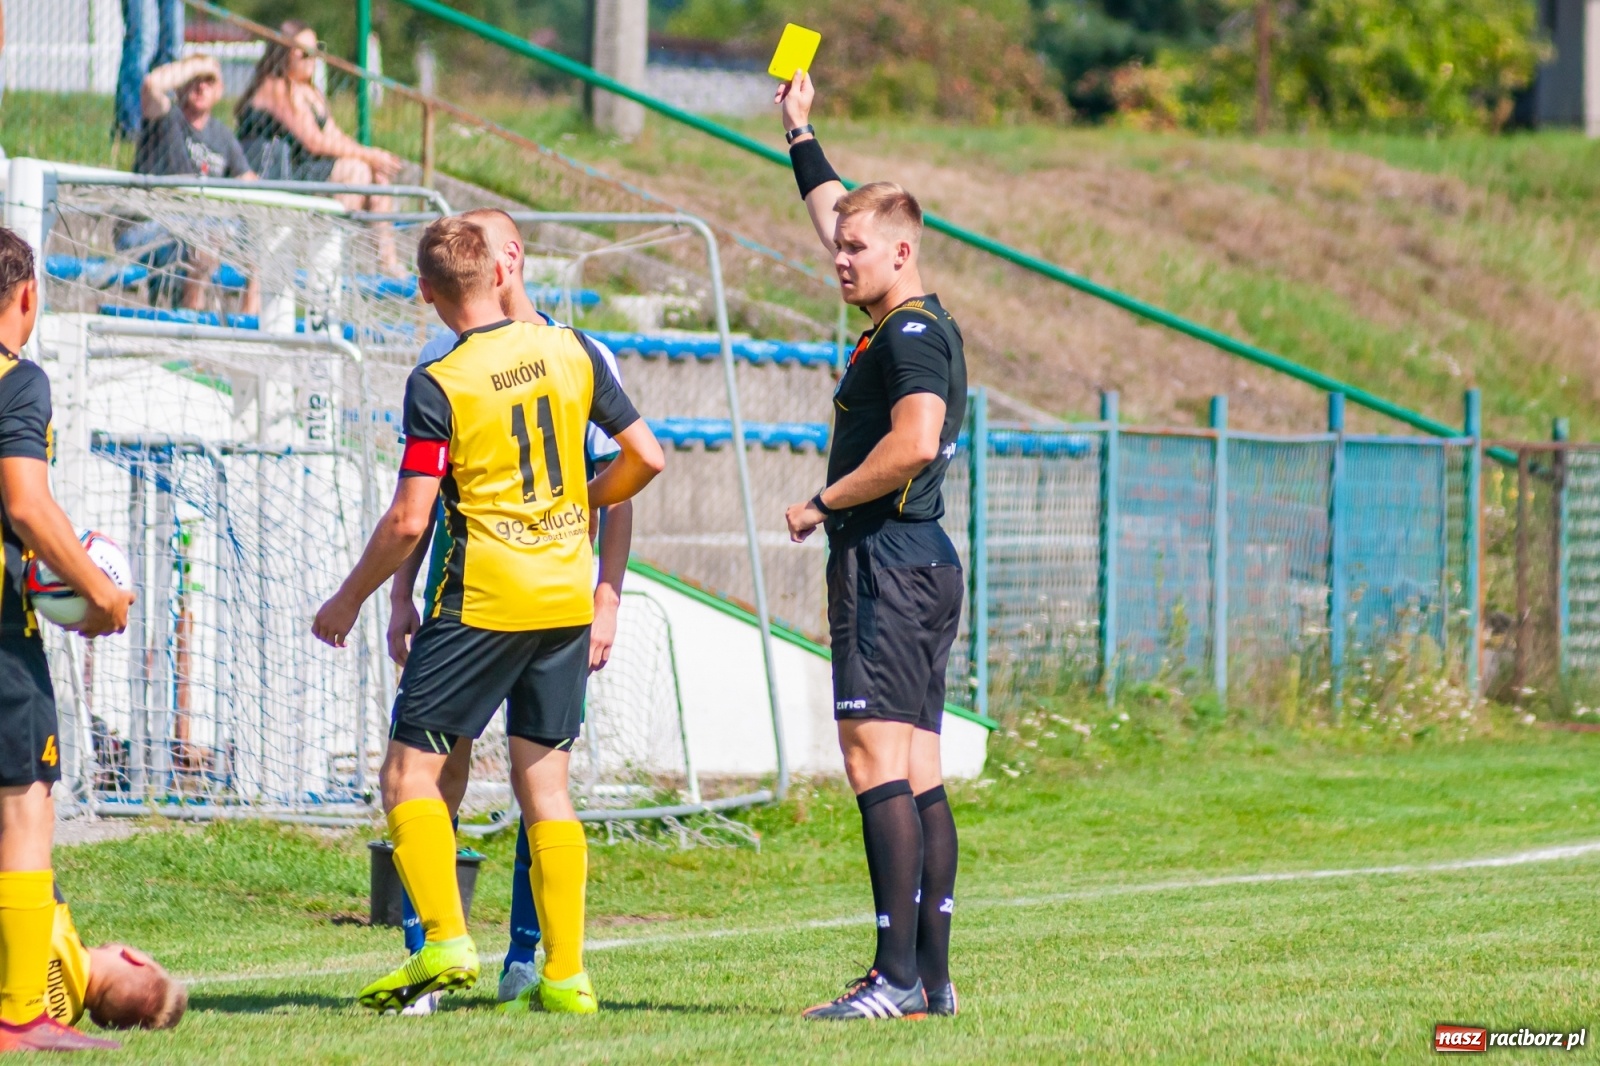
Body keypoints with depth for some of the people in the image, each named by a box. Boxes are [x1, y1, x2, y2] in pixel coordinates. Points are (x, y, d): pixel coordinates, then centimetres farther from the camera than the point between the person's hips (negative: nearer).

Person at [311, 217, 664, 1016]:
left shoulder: (439, 385, -11)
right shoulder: (572, 352, 3)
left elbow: (409, 519, -13)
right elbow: (646, 457, 8)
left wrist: (348, 599, 0)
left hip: (484, 598, -5)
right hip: (567, 597, 5)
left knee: (409, 770, 3)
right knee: (543, 783, 9)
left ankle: (445, 941, -11)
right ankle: (565, 974, 5)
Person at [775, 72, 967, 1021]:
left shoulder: (909, 336, -11)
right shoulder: (918, 326, 18)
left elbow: (914, 444, -25)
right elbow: (834, 213, 33)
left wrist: (825, 502, -13)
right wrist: (800, 132, 40)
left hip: (886, 559, -10)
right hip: (926, 560, 10)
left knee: (876, 758, -14)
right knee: (918, 772, 7)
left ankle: (897, 975, -20)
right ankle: (932, 976, 7)